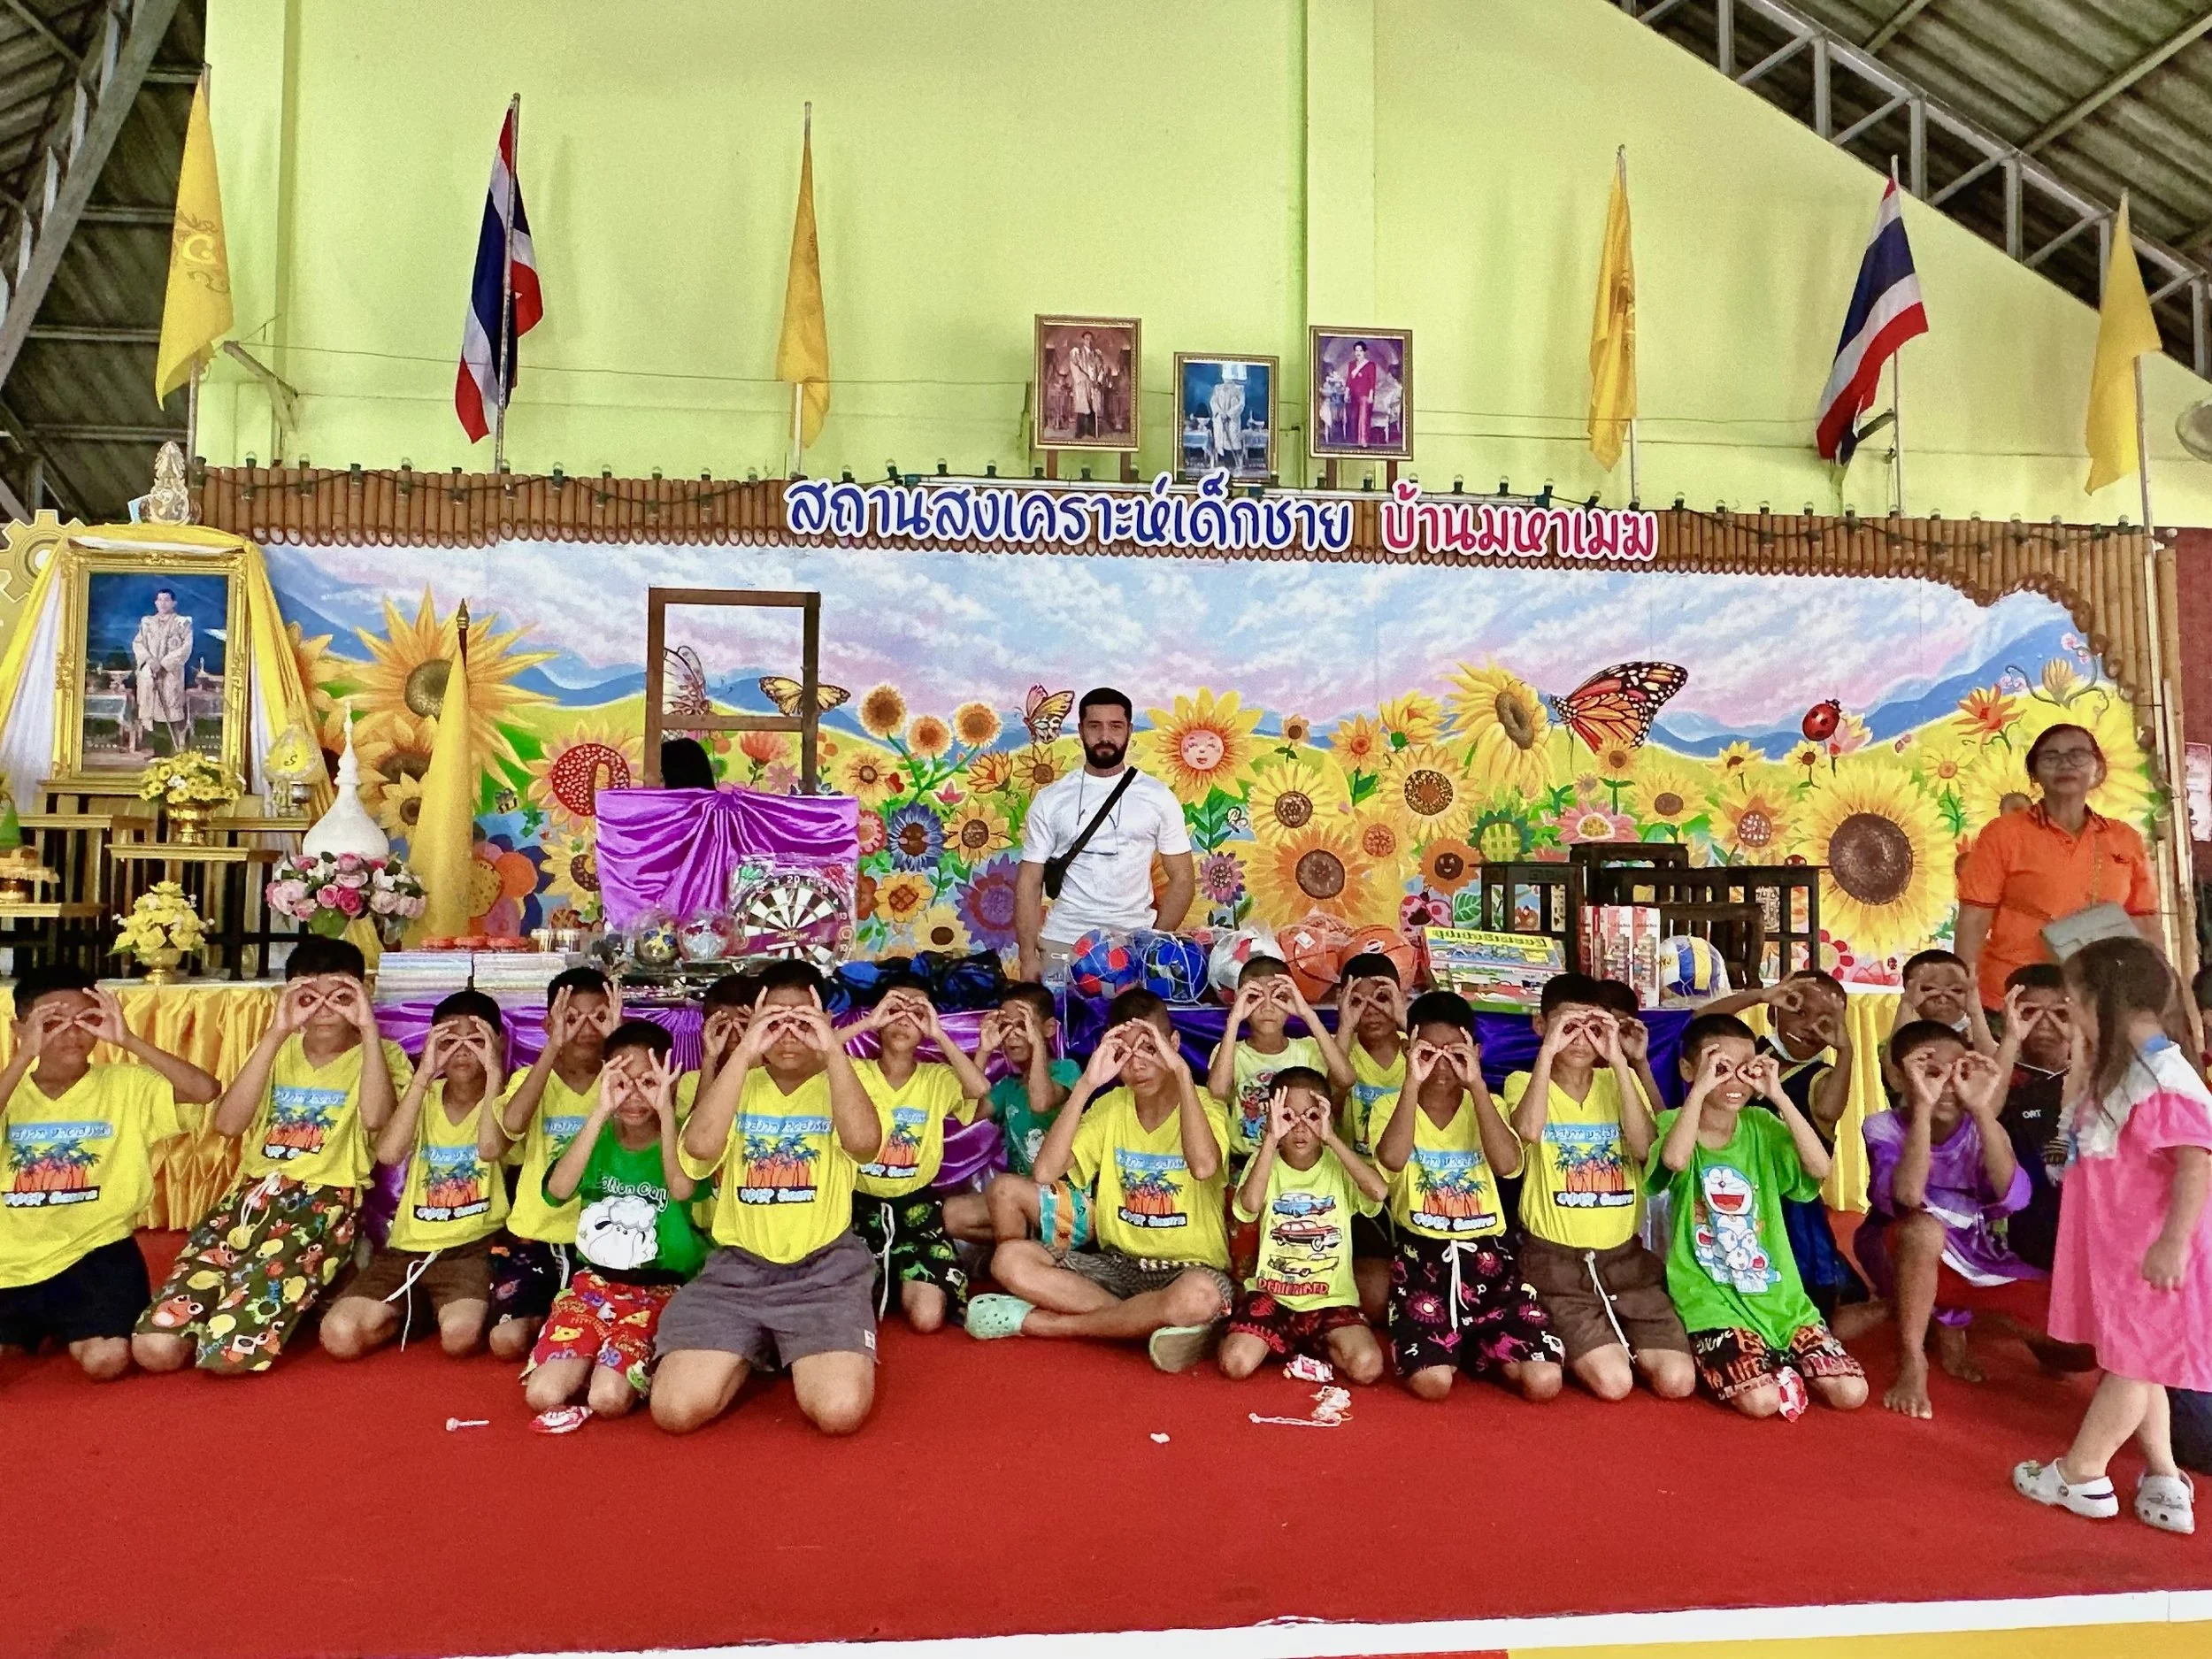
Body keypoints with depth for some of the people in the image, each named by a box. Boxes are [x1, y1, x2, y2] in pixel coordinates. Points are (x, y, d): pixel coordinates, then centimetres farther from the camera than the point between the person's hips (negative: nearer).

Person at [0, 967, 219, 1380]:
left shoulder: (125, 1085, -2)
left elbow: (206, 1090, -18)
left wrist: (128, 1041, -20)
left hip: (95, 1249, -2)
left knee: (106, 1360, -23)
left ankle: (70, 1329, 15)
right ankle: (37, 1327, 19)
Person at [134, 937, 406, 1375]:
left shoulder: (381, 1053, 4)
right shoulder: (279, 1051, 16)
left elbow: (374, 1118, -20)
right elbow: (228, 1123, -4)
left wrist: (369, 1028, -19)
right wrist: (277, 1032, -10)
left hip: (326, 1200, -4)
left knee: (228, 1351, -23)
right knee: (154, 1346, -13)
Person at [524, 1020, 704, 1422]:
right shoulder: (599, 1136, 6)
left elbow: (682, 1189, -26)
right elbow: (559, 1189, -15)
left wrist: (665, 1109, -30)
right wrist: (600, 1111, -22)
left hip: (659, 1290, -3)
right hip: (594, 1282, 3)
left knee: (608, 1398, -24)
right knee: (542, 1395, -19)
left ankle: (635, 1366, 7)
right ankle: (596, 1361, 9)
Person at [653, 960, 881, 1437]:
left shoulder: (838, 1084, 3)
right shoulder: (739, 1084, 8)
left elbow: (864, 1142, -22)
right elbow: (701, 1146, -15)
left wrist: (833, 1050, -23)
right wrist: (744, 1052, -19)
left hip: (825, 1267, -2)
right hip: (737, 1267, 2)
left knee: (841, 1411, -24)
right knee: (676, 1410, -17)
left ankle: (806, 1359, 12)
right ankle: (750, 1356, 15)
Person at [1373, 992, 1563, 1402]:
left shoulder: (1487, 1105, 5)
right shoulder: (1391, 1107, 0)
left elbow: (1508, 1164, -17)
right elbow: (1392, 1160, -24)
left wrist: (1477, 1084, -22)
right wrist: (1412, 1083, -26)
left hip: (1487, 1256, 2)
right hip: (1421, 1257, -2)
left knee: (1543, 1381, -14)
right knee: (1431, 1381, -23)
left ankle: (1480, 1350, 18)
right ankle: (1447, 1347, 14)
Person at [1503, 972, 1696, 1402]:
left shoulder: (1619, 1081, 7)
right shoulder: (1523, 1082, -3)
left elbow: (1643, 1149, -13)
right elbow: (1529, 1131, -28)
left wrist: (1618, 1060, -17)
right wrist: (1547, 1050, -26)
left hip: (1624, 1254, 4)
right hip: (1556, 1259, -3)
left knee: (1678, 1381, -10)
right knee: (1613, 1382, -18)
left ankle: (1615, 1342, 19)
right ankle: (1571, 1345, 13)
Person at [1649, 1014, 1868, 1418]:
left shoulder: (1761, 1126, 6)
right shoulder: (1674, 1123, -4)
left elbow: (1819, 1168, -12)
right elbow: (1675, 1160, -30)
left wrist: (1777, 1095, -16)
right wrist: (1699, 1090, -25)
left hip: (1776, 1293, 5)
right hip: (1711, 1298, -4)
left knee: (1851, 1392, -7)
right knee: (1761, 1400, -24)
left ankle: (1780, 1362, 18)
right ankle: (1719, 1360, 7)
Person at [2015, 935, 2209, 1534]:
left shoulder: (2160, 1076, -22)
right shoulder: (2116, 1072, 10)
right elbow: (2085, 1139, 22)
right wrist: (2084, 1062, 16)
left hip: (2148, 1252, -10)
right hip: (2114, 1244, 10)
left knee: (2131, 1361, 3)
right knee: (2133, 1361, 15)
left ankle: (2080, 1475, 11)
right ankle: (2163, 1482, 23)